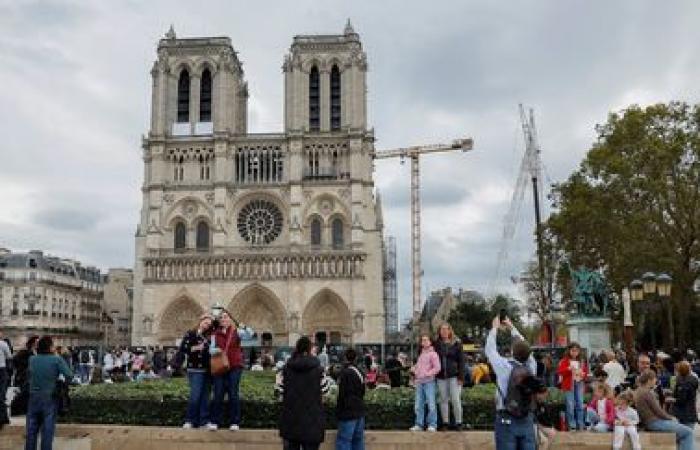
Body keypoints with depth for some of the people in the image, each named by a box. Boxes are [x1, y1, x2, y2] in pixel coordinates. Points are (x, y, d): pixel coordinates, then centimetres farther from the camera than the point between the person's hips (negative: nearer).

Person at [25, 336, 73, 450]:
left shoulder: (32, 359, -2)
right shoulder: (57, 359, -13)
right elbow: (69, 375, -17)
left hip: (33, 397, 3)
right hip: (49, 398, -3)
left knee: (31, 430, 13)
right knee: (47, 430, 6)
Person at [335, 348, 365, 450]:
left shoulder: (345, 372, -15)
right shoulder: (359, 372, 10)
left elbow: (342, 394, -16)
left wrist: (339, 410, -8)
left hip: (348, 412, -8)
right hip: (359, 411, 8)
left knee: (343, 441, -5)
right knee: (358, 440, 13)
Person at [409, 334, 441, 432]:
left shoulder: (433, 354, -4)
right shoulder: (421, 354, 18)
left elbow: (437, 368, -10)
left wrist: (426, 374, -15)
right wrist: (413, 369, 8)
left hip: (429, 382, -7)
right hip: (419, 382, 7)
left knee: (431, 404, -5)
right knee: (418, 405, 8)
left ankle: (432, 425, 2)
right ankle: (419, 425, 15)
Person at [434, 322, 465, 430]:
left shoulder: (456, 343, -1)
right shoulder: (437, 344, 6)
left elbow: (461, 361, -3)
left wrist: (461, 377, -9)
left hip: (453, 376, -3)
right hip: (441, 376, 3)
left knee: (456, 400, -3)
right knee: (443, 400, 8)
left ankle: (458, 422, 7)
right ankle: (445, 422, 16)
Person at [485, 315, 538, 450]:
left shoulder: (506, 367, -13)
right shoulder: (531, 366, -3)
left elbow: (490, 350, 2)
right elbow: (524, 347, 14)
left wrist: (494, 328, 15)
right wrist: (512, 328, 24)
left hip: (507, 420, -4)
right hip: (527, 420, 4)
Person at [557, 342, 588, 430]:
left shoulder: (582, 361, 13)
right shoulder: (565, 361, -1)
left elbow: (586, 371, 21)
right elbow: (560, 371, -9)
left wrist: (583, 374, -1)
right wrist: (569, 368, -23)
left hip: (579, 384, 4)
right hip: (569, 384, -4)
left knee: (580, 405, 4)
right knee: (570, 405, -5)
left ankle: (580, 425, 11)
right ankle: (571, 425, 2)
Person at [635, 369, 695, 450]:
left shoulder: (639, 391, 11)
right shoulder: (647, 393, -18)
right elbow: (658, 411, -17)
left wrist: (670, 417, 12)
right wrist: (671, 418, 0)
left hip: (649, 421, 10)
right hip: (655, 422, -10)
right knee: (688, 432, -5)